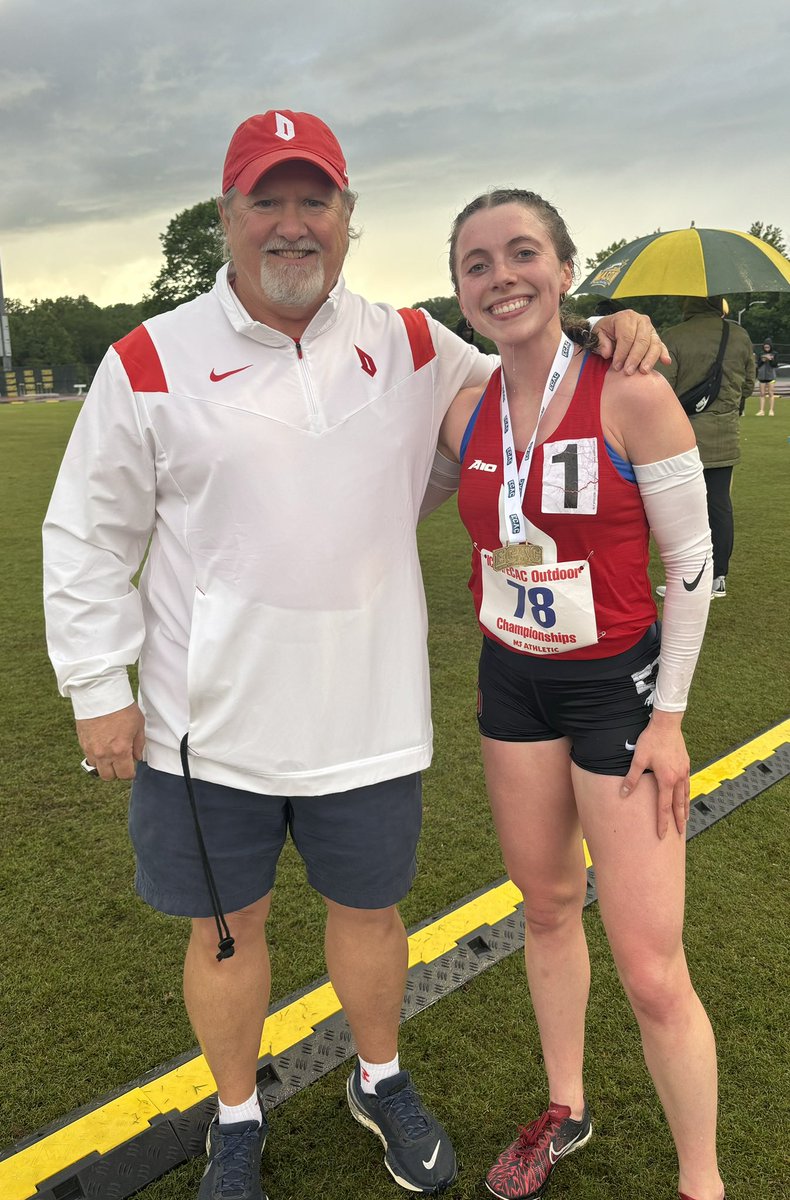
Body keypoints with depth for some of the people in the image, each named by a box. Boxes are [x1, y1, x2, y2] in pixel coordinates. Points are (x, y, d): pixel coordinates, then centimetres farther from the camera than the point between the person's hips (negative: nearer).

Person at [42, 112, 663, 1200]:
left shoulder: (410, 347, 3)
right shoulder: (151, 363, -4)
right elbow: (88, 536, 1)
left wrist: (610, 339, -3)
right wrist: (98, 687, -2)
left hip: (367, 717, 2)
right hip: (210, 724, -1)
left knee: (369, 908, 19)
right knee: (227, 926, 15)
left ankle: (382, 1082, 49)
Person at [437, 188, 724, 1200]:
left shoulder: (630, 395, -16)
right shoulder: (464, 411, -1)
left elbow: (691, 564, -11)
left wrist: (669, 717, -9)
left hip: (616, 686, -5)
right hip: (512, 682, 5)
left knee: (650, 973, -1)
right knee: (547, 905, 20)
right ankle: (564, 1111, 43)